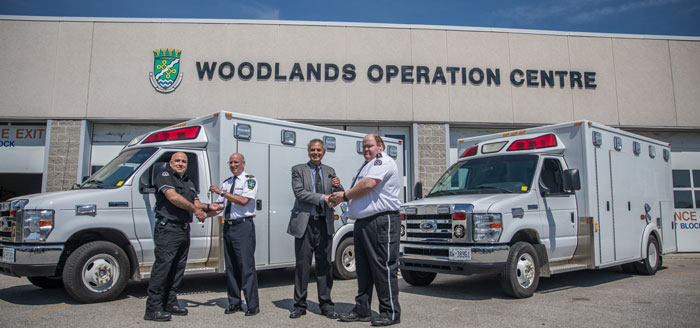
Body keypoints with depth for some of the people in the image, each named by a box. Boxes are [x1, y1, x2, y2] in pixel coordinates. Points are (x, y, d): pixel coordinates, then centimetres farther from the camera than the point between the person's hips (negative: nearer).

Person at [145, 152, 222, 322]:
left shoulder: (189, 183, 22)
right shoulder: (164, 176, -3)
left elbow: (196, 203, 19)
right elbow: (173, 197, -18)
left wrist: (207, 207, -3)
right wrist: (194, 209, -13)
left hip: (184, 230, 8)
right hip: (167, 229, -8)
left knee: (178, 268, 11)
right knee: (162, 267, -10)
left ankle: (170, 302, 21)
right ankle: (153, 309, -6)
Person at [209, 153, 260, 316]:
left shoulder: (249, 180, -2)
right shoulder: (226, 183, 19)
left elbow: (243, 201, -16)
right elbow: (219, 204, 19)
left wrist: (222, 192, -15)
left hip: (243, 226, -7)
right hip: (228, 226, 7)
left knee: (246, 266, -8)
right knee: (231, 267, 10)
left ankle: (252, 305, -1)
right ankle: (234, 303, 20)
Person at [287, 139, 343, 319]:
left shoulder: (330, 171, 15)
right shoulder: (298, 170, 4)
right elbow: (299, 192, -10)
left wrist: (338, 186, -9)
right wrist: (323, 197, -19)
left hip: (324, 224, 3)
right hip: (304, 223, -2)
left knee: (324, 265, 6)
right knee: (302, 265, 4)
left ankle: (326, 304, 16)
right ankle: (299, 305, 15)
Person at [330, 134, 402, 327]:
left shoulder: (383, 162, -7)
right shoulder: (366, 166, 24)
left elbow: (368, 184, -20)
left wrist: (345, 195, -8)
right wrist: (342, 194, 9)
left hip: (381, 222, -10)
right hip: (362, 223, 10)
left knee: (384, 268, -6)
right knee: (363, 269, 12)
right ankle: (362, 311, 21)